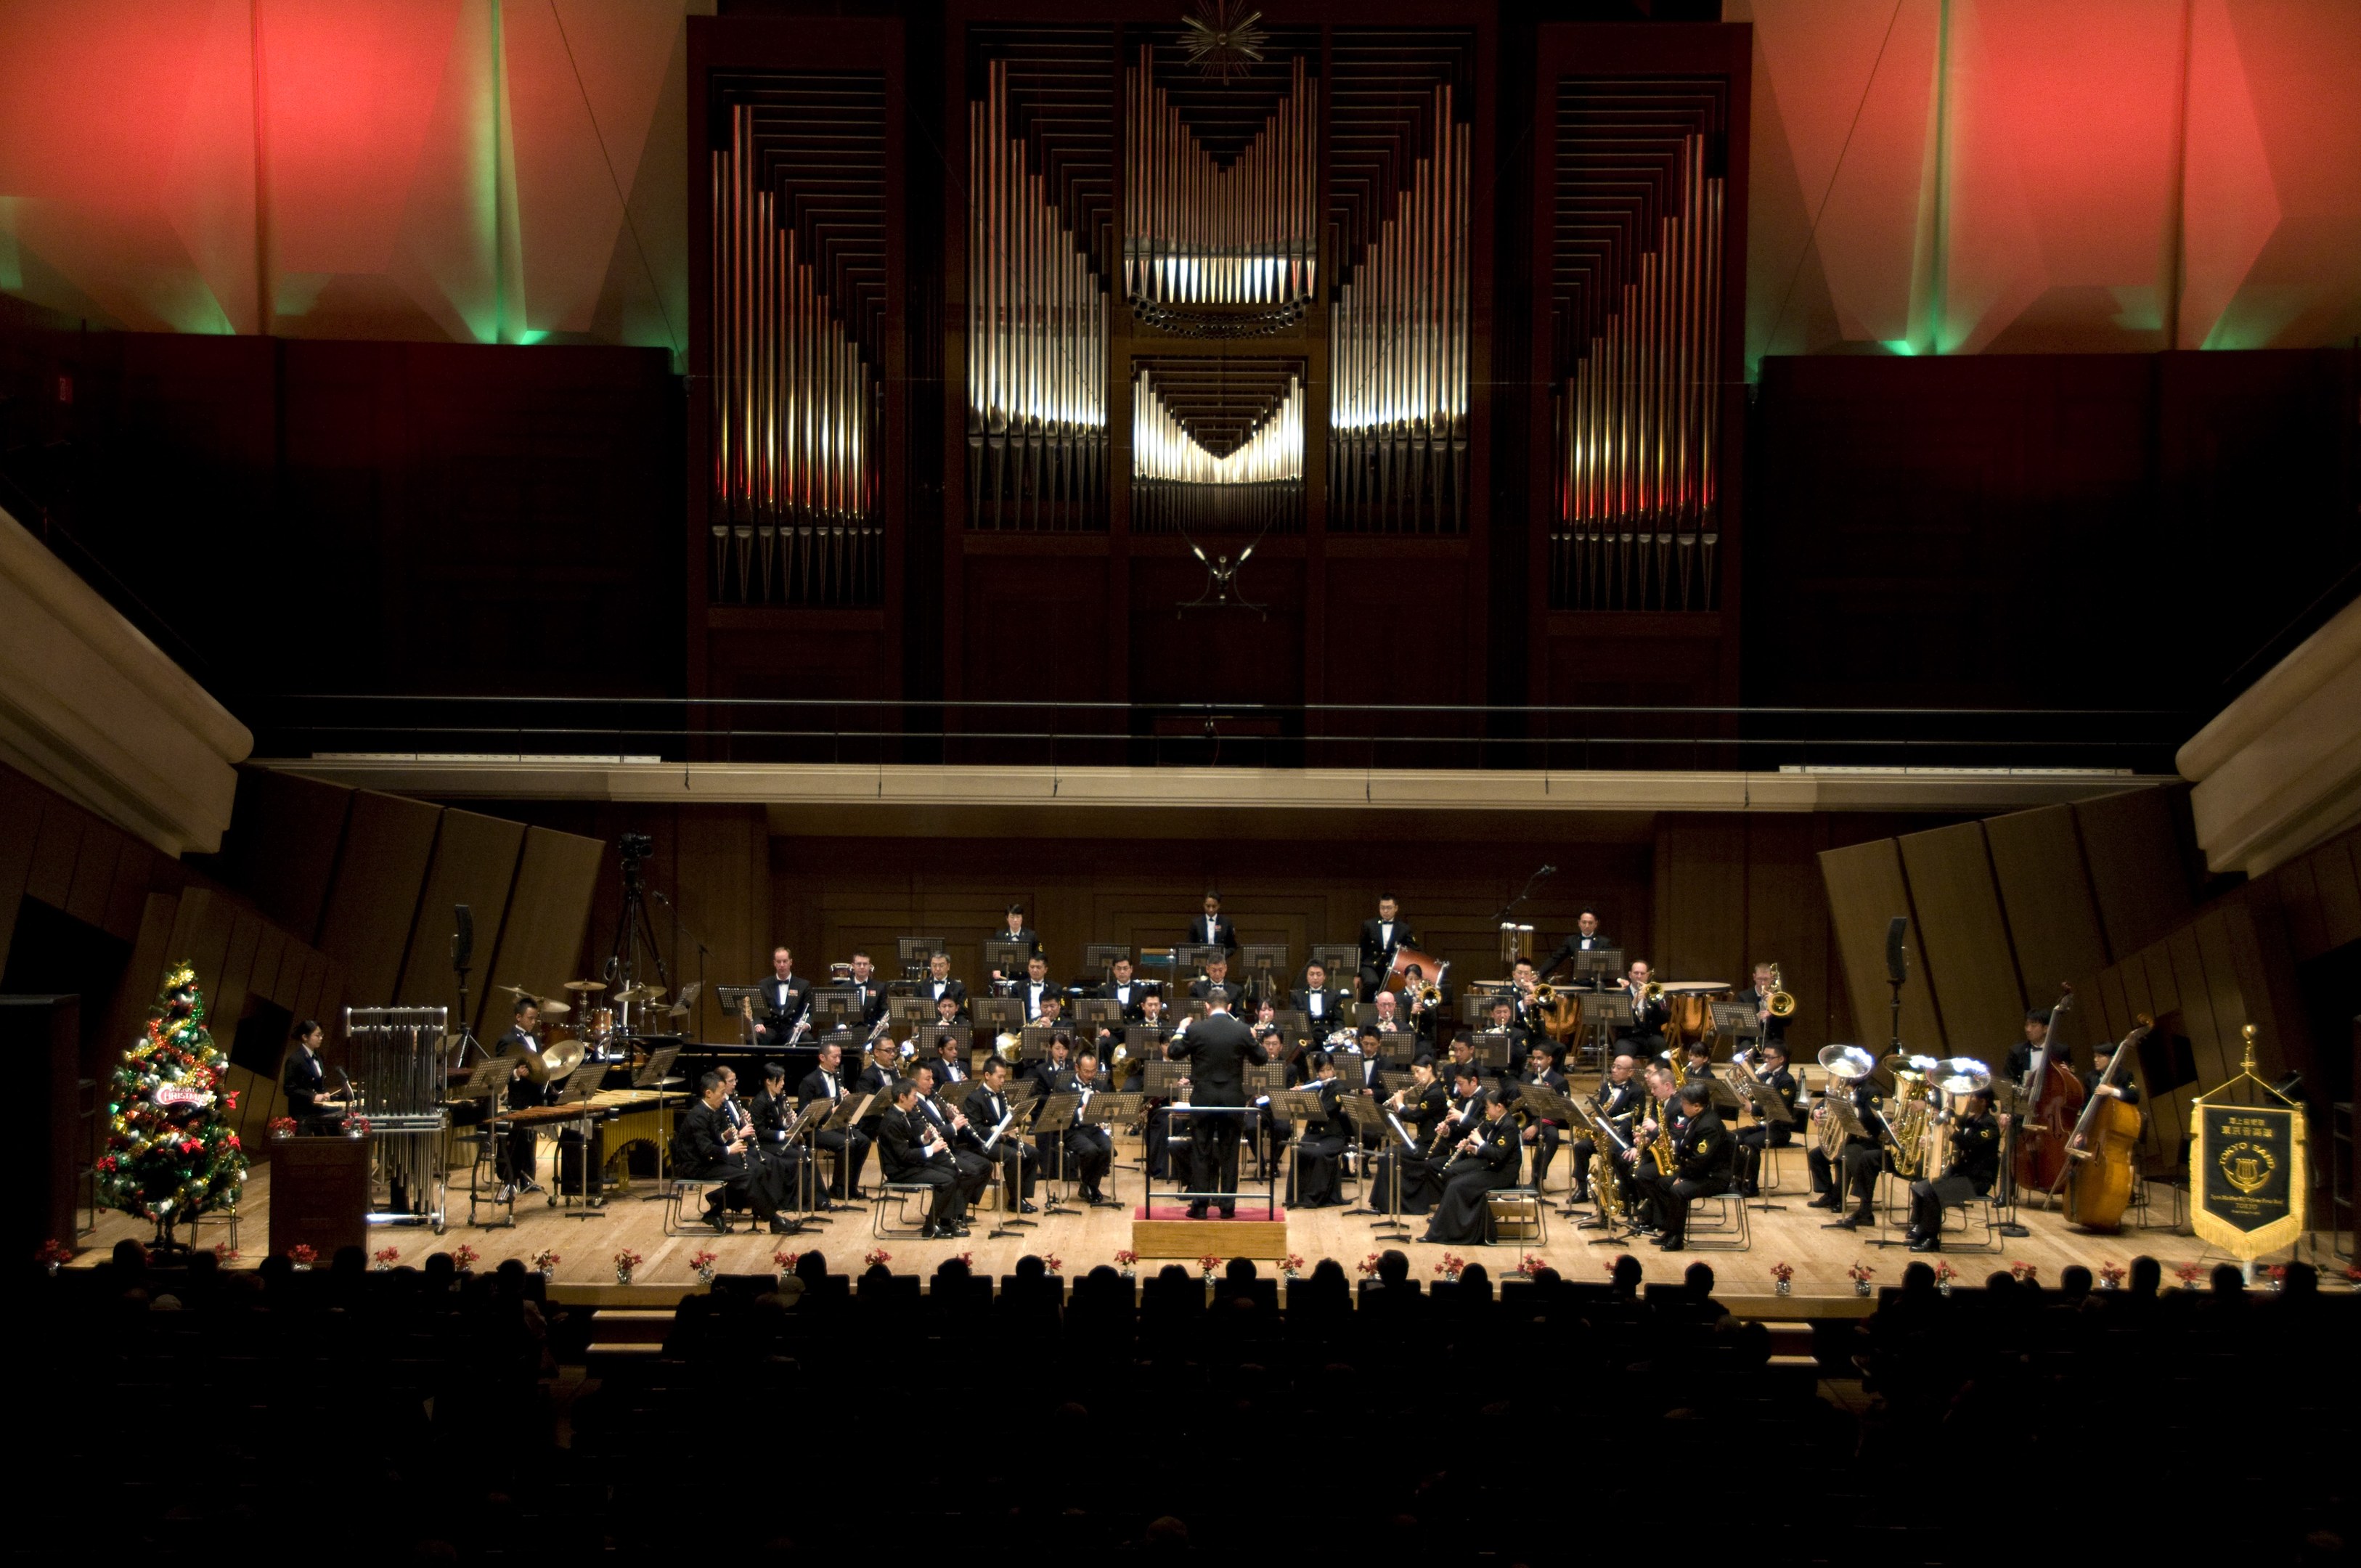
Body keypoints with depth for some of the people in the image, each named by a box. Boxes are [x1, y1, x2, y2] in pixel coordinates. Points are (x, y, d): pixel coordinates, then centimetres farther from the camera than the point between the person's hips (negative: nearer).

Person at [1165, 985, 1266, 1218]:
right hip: (1233, 1099, 1)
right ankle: (1227, 1205, 10)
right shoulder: (1242, 1031, -5)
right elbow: (1262, 1059, 7)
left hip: (1203, 1099, -1)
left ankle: (1199, 1205, 5)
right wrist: (1254, 1040, 23)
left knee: (1201, 1153, 6)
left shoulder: (1195, 1030, -9)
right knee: (1229, 1154, 8)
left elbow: (1173, 1053, 5)